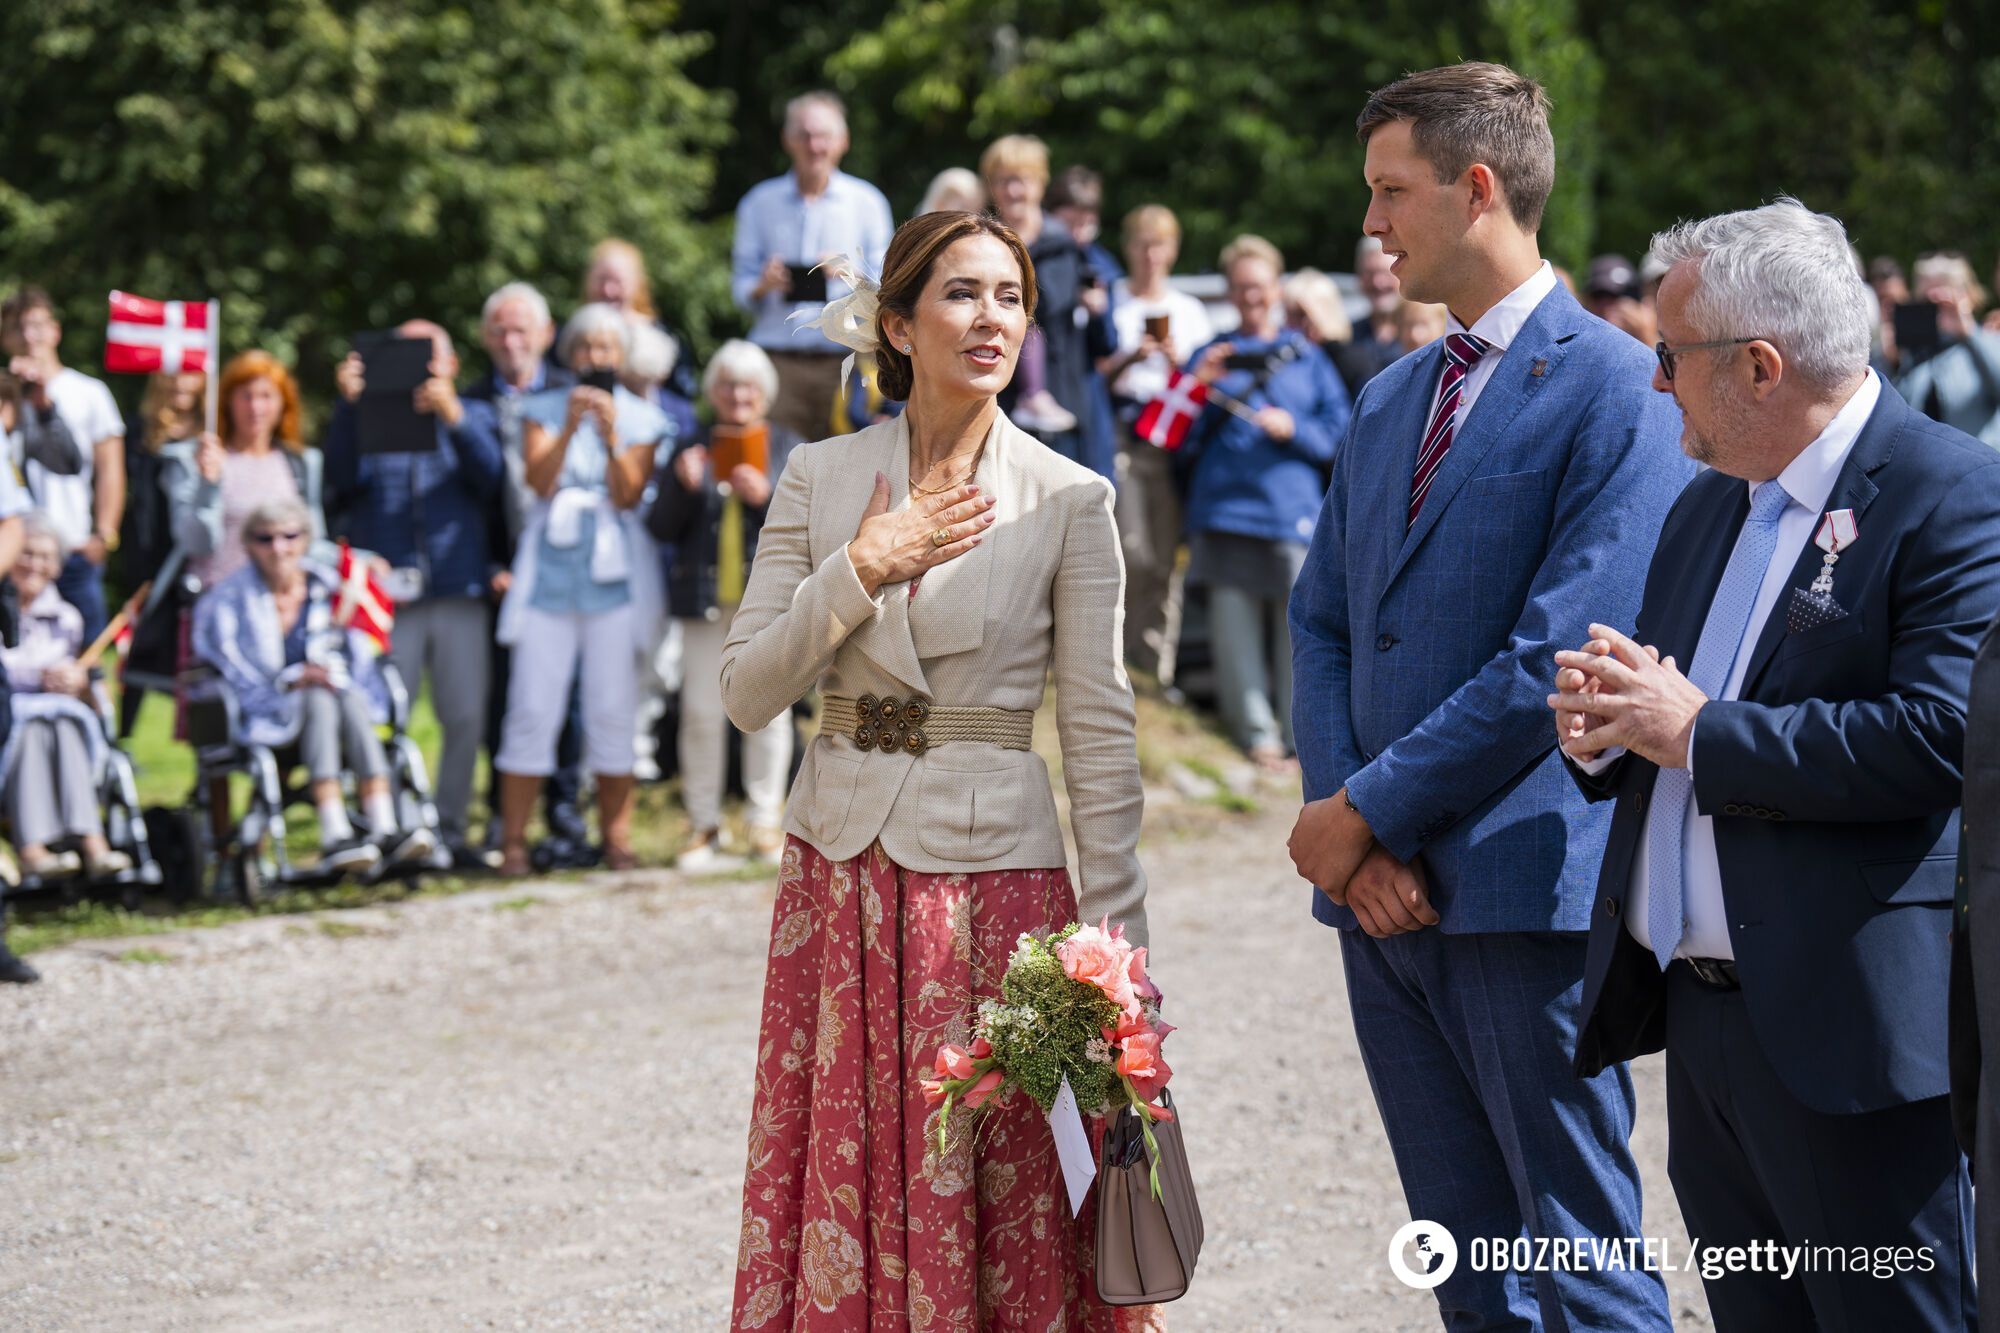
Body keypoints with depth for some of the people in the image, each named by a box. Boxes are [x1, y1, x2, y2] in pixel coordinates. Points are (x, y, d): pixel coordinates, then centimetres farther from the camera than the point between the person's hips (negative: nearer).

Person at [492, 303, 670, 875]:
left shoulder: (642, 419, 9)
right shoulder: (543, 411, 9)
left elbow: (628, 495, -3)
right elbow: (540, 481, -6)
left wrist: (610, 436, -16)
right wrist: (570, 427, -18)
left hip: (615, 570, 0)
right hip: (550, 568, 0)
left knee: (612, 709, -1)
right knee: (533, 706, -5)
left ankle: (616, 836, 5)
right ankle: (513, 839, -3)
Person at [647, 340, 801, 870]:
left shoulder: (790, 450, 8)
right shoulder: (691, 453, 11)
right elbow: (661, 529, 5)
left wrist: (767, 497, -17)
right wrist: (683, 487, -13)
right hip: (704, 599, 1)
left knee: (769, 710, 0)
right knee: (701, 712, 0)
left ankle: (767, 821, 9)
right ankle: (704, 824, 8)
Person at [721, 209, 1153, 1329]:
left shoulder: (1070, 502, -2)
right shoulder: (820, 478, 5)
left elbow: (1100, 735, -2)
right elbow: (747, 693, 3)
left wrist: (1120, 946, -6)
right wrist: (860, 572, -10)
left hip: (995, 874, -2)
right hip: (842, 872, 2)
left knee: (1005, 1224, 0)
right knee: (843, 1191, 5)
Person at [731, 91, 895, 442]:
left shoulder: (866, 202, 9)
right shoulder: (760, 203, 13)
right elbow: (741, 287, 12)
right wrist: (764, 285, -10)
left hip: (844, 359, -1)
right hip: (778, 359, 1)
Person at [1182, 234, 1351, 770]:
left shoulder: (1308, 358, 15)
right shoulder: (1212, 356, 17)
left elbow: (1339, 433, 9)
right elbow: (1184, 442, 11)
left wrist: (1293, 429, -7)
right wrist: (1200, 388, -4)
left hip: (1294, 511, -1)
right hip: (1225, 511, 1)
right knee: (1235, 628, -5)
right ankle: (1258, 737, 0)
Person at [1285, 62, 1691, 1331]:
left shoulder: (1616, 389, -9)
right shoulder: (1389, 400, 17)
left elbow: (1563, 654, -17)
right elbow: (1321, 622, 14)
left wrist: (1370, 808, -13)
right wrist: (1350, 835, -2)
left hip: (1524, 884, -8)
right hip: (1385, 885, 8)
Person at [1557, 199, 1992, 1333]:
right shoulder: (1709, 507, 17)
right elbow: (1658, 706, 23)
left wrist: (1698, 732, -18)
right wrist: (1604, 730, -2)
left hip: (1850, 1029, -8)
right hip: (1702, 1021, 9)